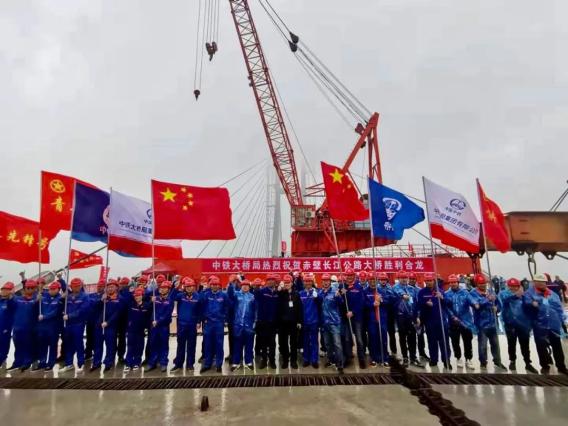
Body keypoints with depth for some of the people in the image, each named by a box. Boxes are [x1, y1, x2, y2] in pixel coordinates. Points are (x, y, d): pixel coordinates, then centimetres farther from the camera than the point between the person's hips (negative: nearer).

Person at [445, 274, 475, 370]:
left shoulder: (465, 292, -2)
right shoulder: (446, 294, -1)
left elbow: (470, 300, -17)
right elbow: (446, 307, -2)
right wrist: (453, 317, -12)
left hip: (466, 320, -1)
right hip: (453, 321, 1)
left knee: (467, 341, 4)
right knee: (455, 341, 10)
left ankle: (469, 360, 18)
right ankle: (459, 359, 28)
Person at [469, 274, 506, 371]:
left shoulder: (491, 291, 5)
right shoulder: (473, 293, -10)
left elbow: (498, 304, 12)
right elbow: (476, 304, -28)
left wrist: (496, 308, -11)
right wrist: (488, 299, -40)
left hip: (492, 322, 5)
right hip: (481, 323, -5)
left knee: (495, 343, 19)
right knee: (483, 345, 0)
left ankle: (497, 362, 36)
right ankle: (483, 363, 17)